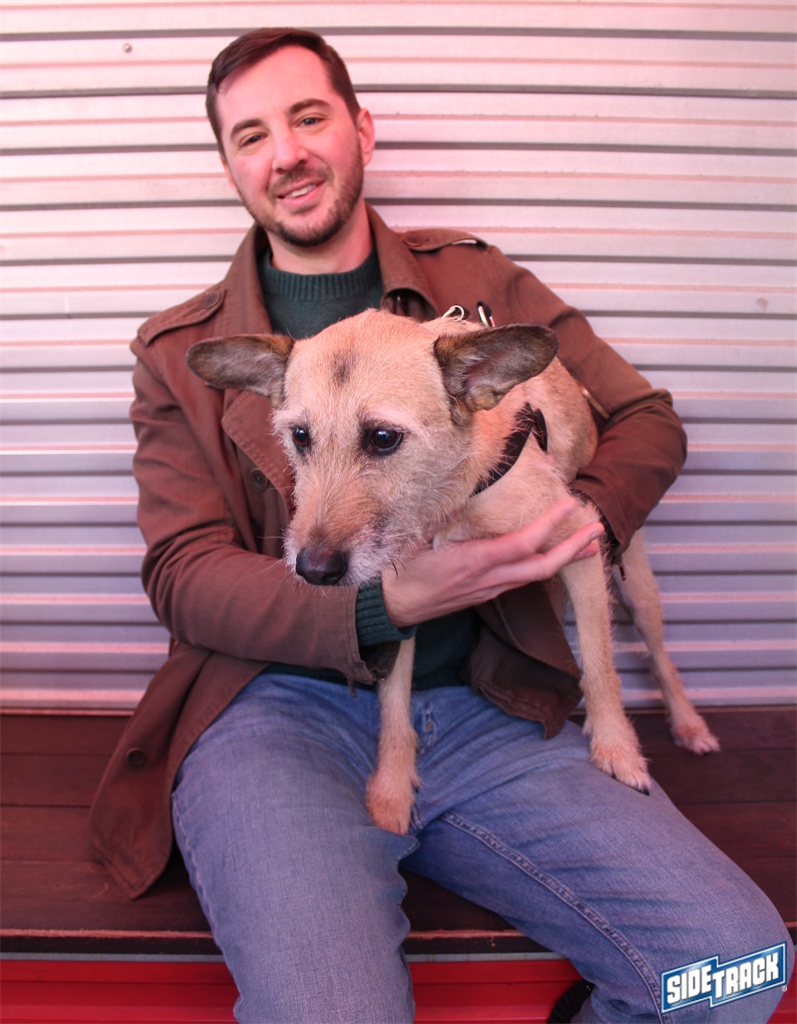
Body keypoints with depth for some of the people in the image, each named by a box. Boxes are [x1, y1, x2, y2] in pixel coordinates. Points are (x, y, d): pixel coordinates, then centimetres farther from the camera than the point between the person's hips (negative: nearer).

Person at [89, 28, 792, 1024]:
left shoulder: (478, 280, 13)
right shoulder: (180, 350, 8)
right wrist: (386, 605, -19)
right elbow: (184, 573, -1)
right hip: (277, 708, -1)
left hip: (483, 708, 3)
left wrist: (572, 528, -7)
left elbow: (646, 418, 16)